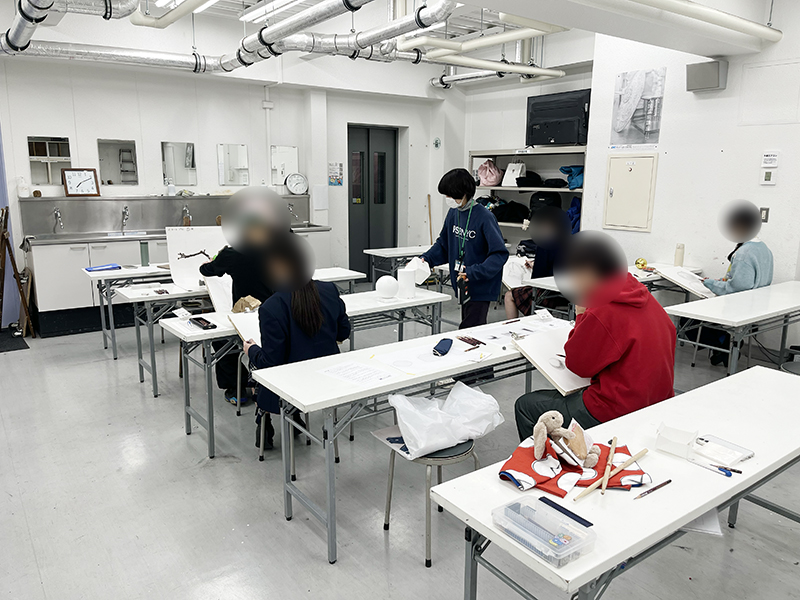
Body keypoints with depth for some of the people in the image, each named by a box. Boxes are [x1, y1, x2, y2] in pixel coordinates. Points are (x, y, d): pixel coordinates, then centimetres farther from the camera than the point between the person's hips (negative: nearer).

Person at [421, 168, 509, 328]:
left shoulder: (484, 217, -17)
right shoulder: (453, 213, 6)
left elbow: (500, 253, -20)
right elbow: (443, 244, 17)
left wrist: (473, 272, -28)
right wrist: (426, 258, 0)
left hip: (481, 287, -7)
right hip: (463, 285, 7)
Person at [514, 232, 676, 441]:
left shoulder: (602, 313, -24)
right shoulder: (647, 299, 2)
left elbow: (577, 365, -11)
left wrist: (581, 314, -5)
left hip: (615, 414, -9)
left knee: (525, 405, 4)